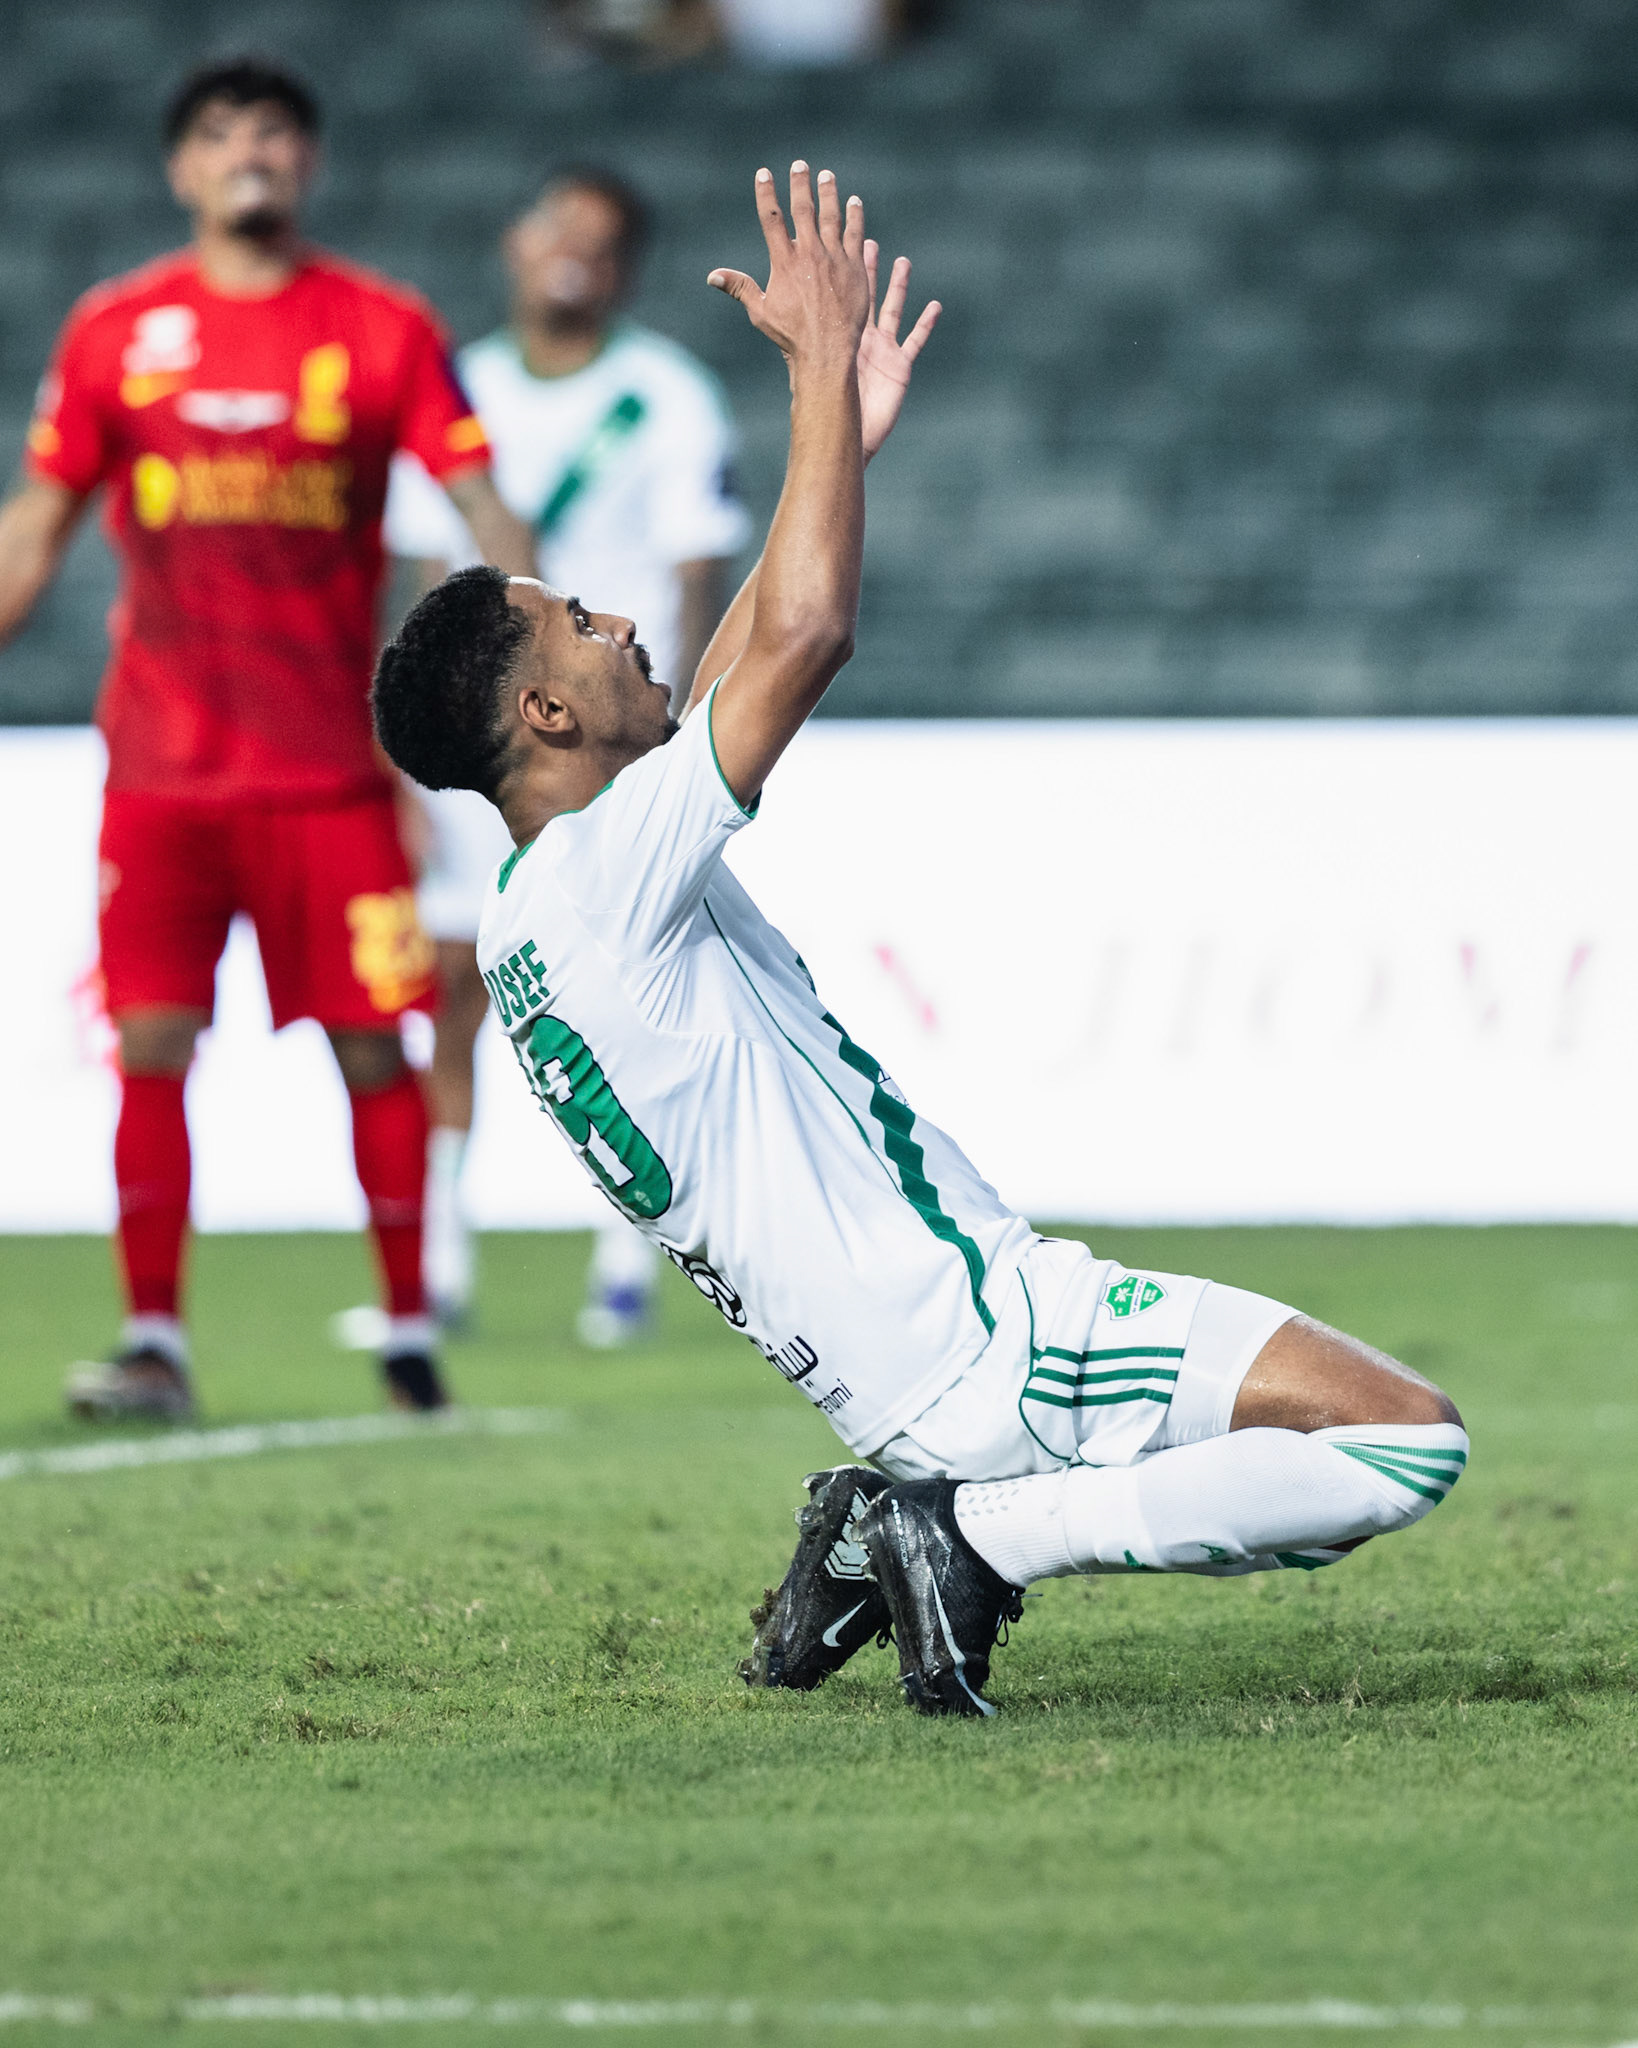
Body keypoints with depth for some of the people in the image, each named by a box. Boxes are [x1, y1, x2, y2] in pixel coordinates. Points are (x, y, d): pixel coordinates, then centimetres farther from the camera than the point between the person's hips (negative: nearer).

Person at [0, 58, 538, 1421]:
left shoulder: (384, 330, 2)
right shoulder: (118, 331, 6)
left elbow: (481, 504, 0)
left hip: (331, 766, -1)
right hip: (161, 767, 1)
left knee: (373, 1045, -1)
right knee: (152, 1044, -4)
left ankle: (410, 1331, 11)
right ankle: (155, 1343, 2)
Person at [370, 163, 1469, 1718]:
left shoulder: (535, 921, 11)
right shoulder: (593, 879, -18)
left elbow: (730, 682, 25)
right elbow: (806, 634, -24)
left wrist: (841, 434, 24)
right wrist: (824, 366, -12)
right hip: (974, 1350, -10)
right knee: (1409, 1440, -15)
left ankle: (886, 1532, 13)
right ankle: (979, 1534, -9)